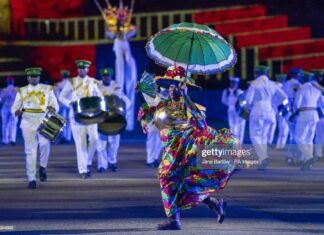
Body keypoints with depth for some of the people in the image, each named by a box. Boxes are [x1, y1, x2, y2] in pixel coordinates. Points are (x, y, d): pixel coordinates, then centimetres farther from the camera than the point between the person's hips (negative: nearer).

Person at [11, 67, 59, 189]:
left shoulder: (47, 89, 11)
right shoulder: (22, 91, 11)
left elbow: (55, 105, 11)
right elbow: (14, 108, 11)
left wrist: (52, 109, -13)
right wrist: (18, 112, -13)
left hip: (44, 121, 0)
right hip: (28, 122, 1)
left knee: (44, 143, -25)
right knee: (30, 151, -3)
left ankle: (43, 167, 0)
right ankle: (31, 179, 2)